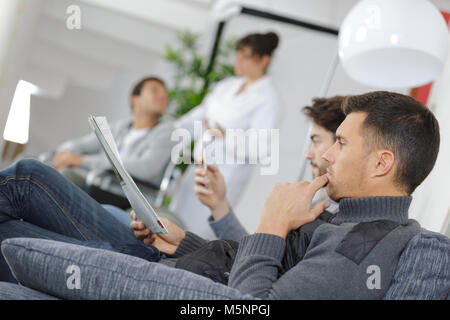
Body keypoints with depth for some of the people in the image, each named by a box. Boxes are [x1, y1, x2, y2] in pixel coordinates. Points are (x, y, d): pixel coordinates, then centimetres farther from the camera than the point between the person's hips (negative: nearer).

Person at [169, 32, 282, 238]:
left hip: (226, 175, -8)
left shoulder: (268, 99, -11)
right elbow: (199, 115, 20)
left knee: (195, 235, -11)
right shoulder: (227, 86, 13)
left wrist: (227, 139, -31)